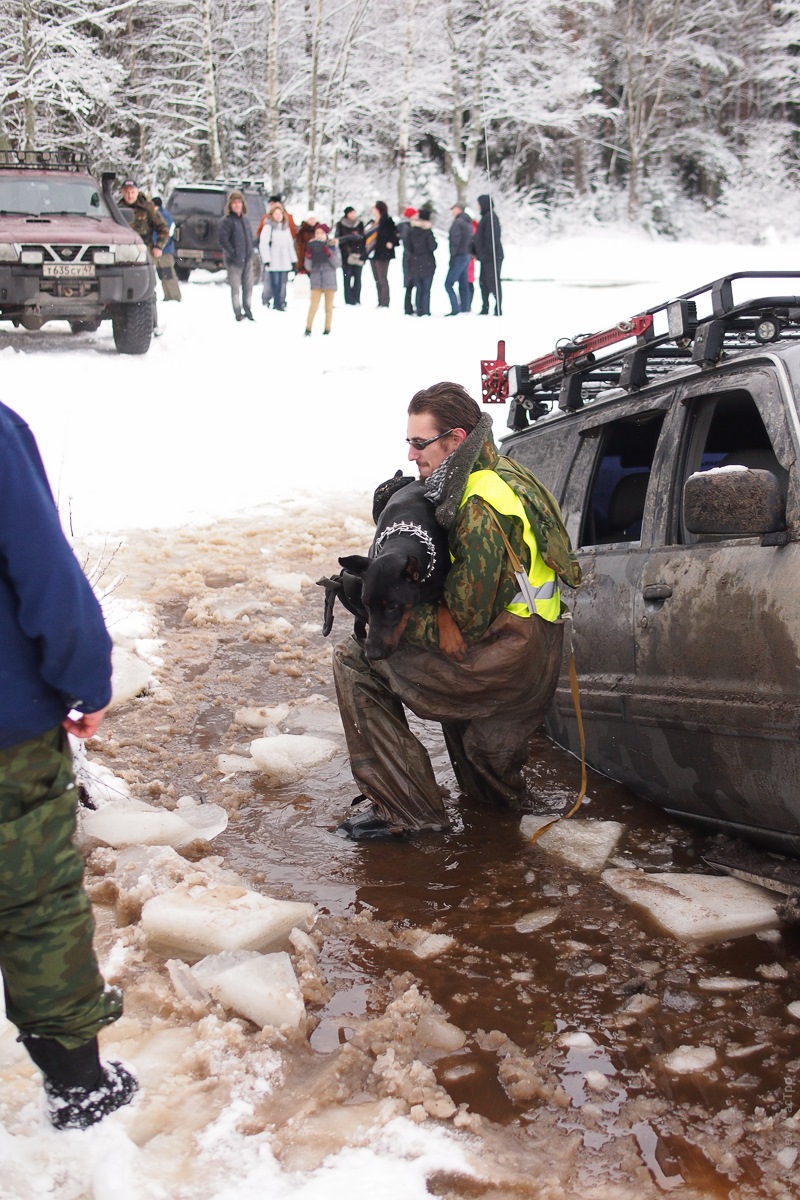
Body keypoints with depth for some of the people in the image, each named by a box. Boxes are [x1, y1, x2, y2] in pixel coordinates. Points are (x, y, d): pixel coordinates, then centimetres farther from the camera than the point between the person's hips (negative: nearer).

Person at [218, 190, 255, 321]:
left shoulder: (245, 220, 12)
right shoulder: (226, 221, -9)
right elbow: (223, 241, -14)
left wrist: (250, 252, 10)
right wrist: (233, 254, -15)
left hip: (248, 260, 6)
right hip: (234, 261, -6)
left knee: (248, 286, 12)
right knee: (235, 287, 1)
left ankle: (247, 310, 25)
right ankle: (238, 313, 11)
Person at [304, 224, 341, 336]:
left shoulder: (332, 246, 2)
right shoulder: (312, 246, 7)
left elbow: (338, 264, -5)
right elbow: (308, 267, 7)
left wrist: (329, 254, -18)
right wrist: (308, 257, -11)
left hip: (329, 280, 0)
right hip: (316, 280, 1)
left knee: (329, 306, 7)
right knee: (313, 306, -9)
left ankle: (327, 329, 15)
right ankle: (308, 329, -8)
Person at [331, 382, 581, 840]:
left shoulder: (480, 509, -21)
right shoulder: (502, 474, 10)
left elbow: (469, 621, -21)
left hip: (504, 662, -10)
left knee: (355, 660, -9)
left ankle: (405, 808, -6)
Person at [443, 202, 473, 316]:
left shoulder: (458, 222, -12)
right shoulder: (468, 222, 16)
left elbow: (455, 241, -18)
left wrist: (452, 257, -17)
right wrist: (469, 253, 16)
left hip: (459, 257, -9)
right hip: (467, 256, 9)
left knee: (448, 284, -9)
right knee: (463, 284, 10)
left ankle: (455, 309, -17)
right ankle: (465, 308, 10)